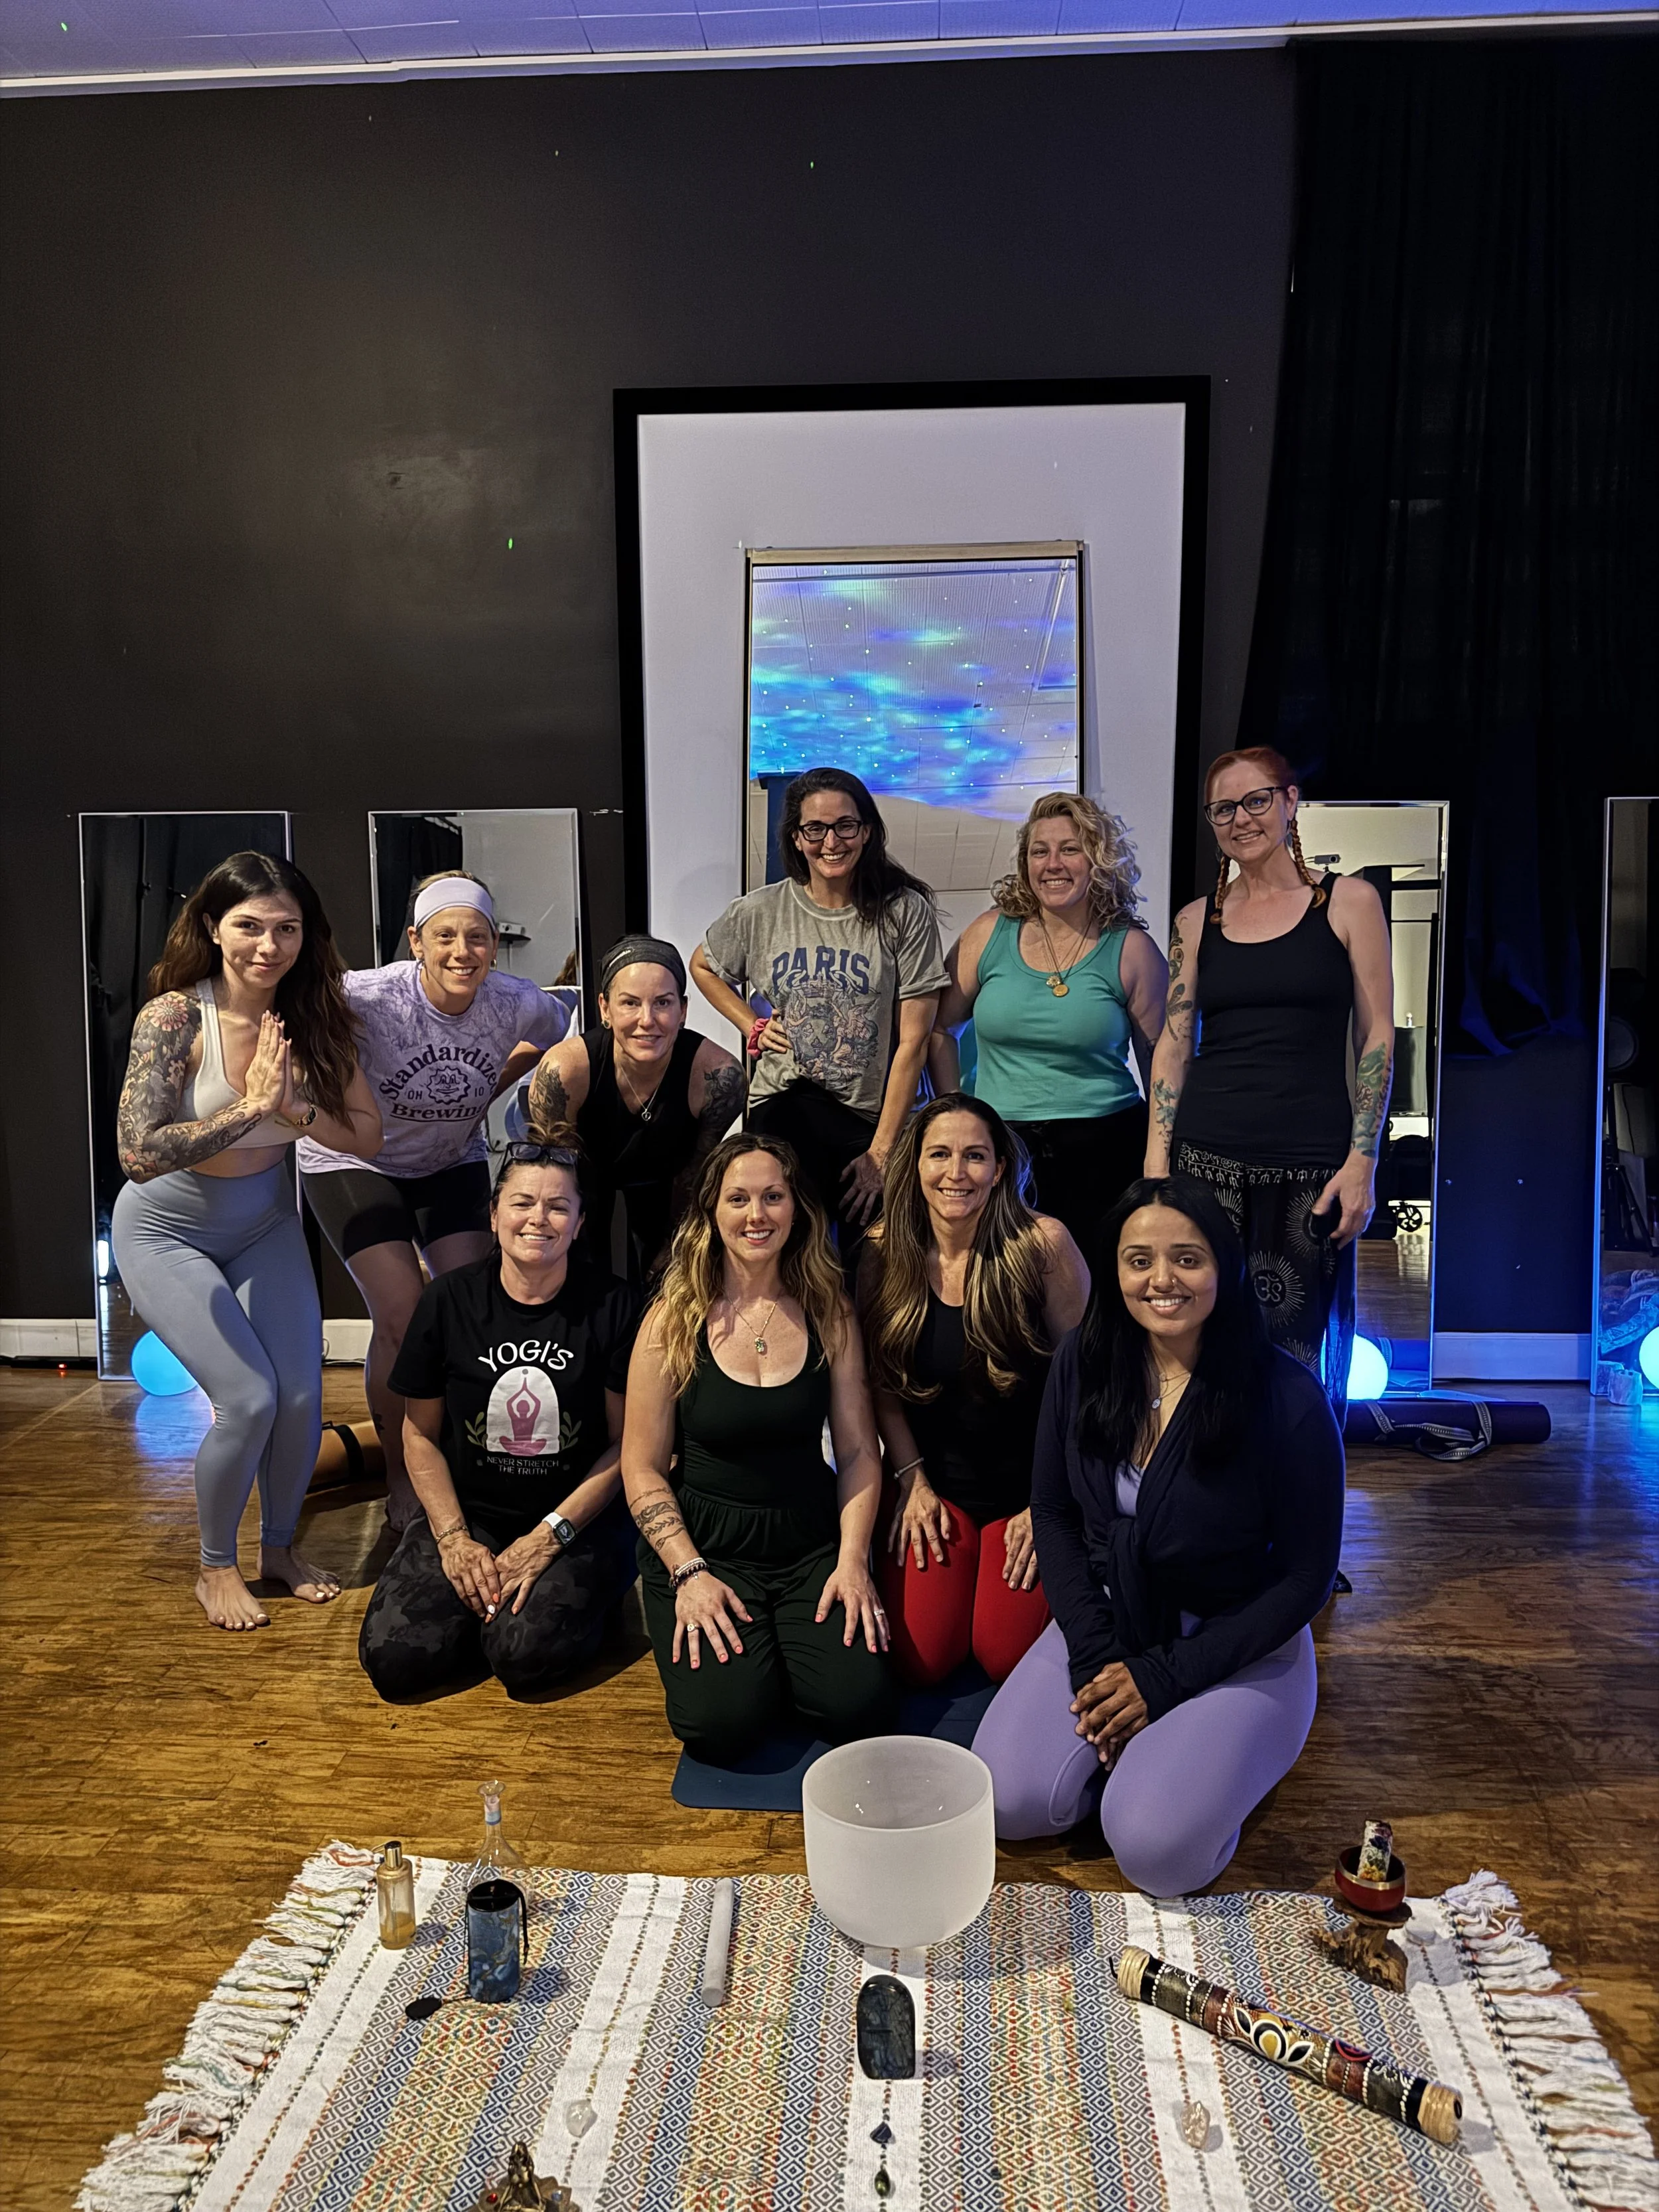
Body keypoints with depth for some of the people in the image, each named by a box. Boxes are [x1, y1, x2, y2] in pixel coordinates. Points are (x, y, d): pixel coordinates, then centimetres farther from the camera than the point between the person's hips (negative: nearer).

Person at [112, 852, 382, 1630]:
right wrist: (250, 1106, -34)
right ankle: (215, 1568, 14)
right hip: (167, 1233, -4)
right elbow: (139, 1154, -33)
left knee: (302, 1395, -1)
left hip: (265, 1224, 4)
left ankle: (280, 1547, 26)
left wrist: (294, 1105, -28)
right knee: (249, 1399, -12)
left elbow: (366, 1136, -11)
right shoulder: (174, 1016, -25)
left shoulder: (314, 1019, -12)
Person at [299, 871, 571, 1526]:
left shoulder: (518, 1004, -19)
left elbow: (554, 1038, 5)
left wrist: (483, 1093, 0)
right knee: (402, 1319, -13)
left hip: (452, 1164, 4)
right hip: (353, 1163, -3)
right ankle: (401, 1482, 9)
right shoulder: (370, 997, -31)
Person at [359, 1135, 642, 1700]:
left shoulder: (611, 1304, -9)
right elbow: (421, 1433, 4)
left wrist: (549, 1536, -12)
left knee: (525, 1656, -26)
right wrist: (454, 1539, -7)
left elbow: (625, 1442, -6)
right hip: (470, 1511, 3)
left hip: (578, 1519, -2)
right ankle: (487, 1598, 11)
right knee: (394, 1659, -17)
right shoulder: (449, 1299, -2)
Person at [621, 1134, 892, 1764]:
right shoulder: (673, 1321, -7)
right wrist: (688, 1572, -13)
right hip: (702, 1543, -2)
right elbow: (642, 1468, -4)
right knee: (725, 1722, -22)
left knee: (855, 1704, -19)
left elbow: (859, 1451, 2)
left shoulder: (829, 1314, 0)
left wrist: (853, 1559, -9)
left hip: (811, 1542, 2)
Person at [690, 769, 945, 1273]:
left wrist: (882, 1151, -7)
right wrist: (752, 1027, 8)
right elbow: (703, 966, 24)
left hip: (873, 1119, 0)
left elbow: (913, 1041, -6)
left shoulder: (905, 913, -4)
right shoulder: (759, 912, 2)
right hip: (784, 1111, 1)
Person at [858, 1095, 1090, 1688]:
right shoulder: (883, 1254, -8)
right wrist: (911, 1478, -2)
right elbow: (882, 1380, 4)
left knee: (1008, 1658, -8)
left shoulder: (1042, 1243, -17)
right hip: (933, 1486, 2)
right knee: (919, 1662, -4)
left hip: (1026, 1485, -2)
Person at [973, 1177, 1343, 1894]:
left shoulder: (1286, 1397, -19)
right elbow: (1053, 1511, 3)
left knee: (1157, 1850, -23)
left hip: (1238, 1650, -3)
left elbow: (1305, 1575, -11)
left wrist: (1165, 1677, -14)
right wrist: (1095, 1657, -9)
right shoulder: (1082, 1362, -6)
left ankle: (1205, 1759, 9)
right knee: (1010, 1801, -16)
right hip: (1104, 1626, 4)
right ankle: (1124, 1742, 13)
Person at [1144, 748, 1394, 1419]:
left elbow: (1376, 1038, 2)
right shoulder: (1196, 920, 12)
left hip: (1311, 1164, -2)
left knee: (1295, 1344, 0)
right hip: (1207, 1159, 2)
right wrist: (1157, 1158, 1)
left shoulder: (1348, 902, 5)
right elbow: (1173, 1042, 10)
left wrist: (1362, 1161, -6)